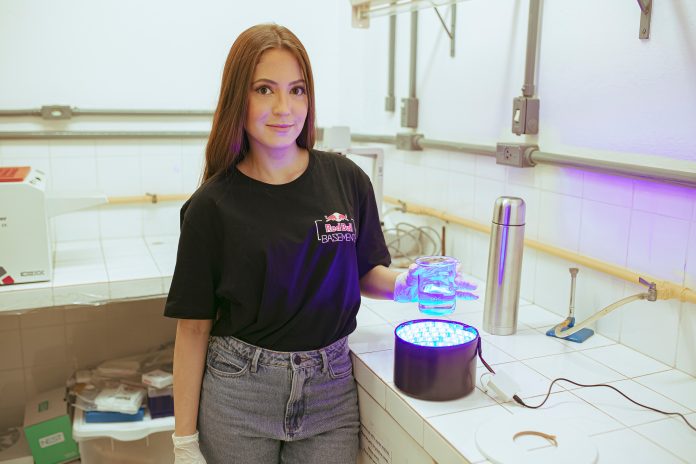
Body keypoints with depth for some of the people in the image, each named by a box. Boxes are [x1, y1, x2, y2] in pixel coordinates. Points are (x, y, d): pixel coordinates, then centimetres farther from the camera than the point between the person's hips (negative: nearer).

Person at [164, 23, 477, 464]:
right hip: (237, 393, -1)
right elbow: (194, 327, -5)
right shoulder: (212, 205, -9)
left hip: (331, 390, 2)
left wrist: (403, 283, -12)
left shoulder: (347, 180, -4)